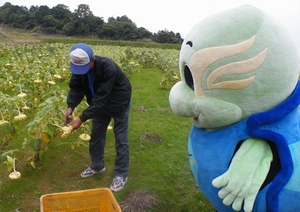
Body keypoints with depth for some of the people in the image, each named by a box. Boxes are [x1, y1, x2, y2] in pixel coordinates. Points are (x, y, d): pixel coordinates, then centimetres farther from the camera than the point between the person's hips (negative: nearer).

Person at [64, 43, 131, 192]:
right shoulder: (79, 67, -18)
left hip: (119, 103, -6)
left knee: (120, 138, -2)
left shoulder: (109, 68, -39)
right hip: (99, 103, 7)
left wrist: (82, 118, -42)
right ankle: (97, 166, 32)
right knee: (96, 134, 14)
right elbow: (76, 88, -13)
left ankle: (121, 174, 10)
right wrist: (70, 107, -32)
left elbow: (101, 98, -40)